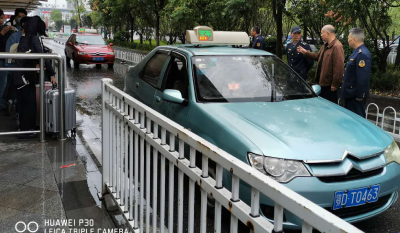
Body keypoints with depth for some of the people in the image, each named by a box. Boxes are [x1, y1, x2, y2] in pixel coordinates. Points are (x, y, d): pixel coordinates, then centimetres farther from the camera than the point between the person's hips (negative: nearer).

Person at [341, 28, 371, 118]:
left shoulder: (362, 54, -22)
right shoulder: (357, 52, 11)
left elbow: (363, 79, -26)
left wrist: (360, 96, -22)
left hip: (356, 96, -10)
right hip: (350, 94, 10)